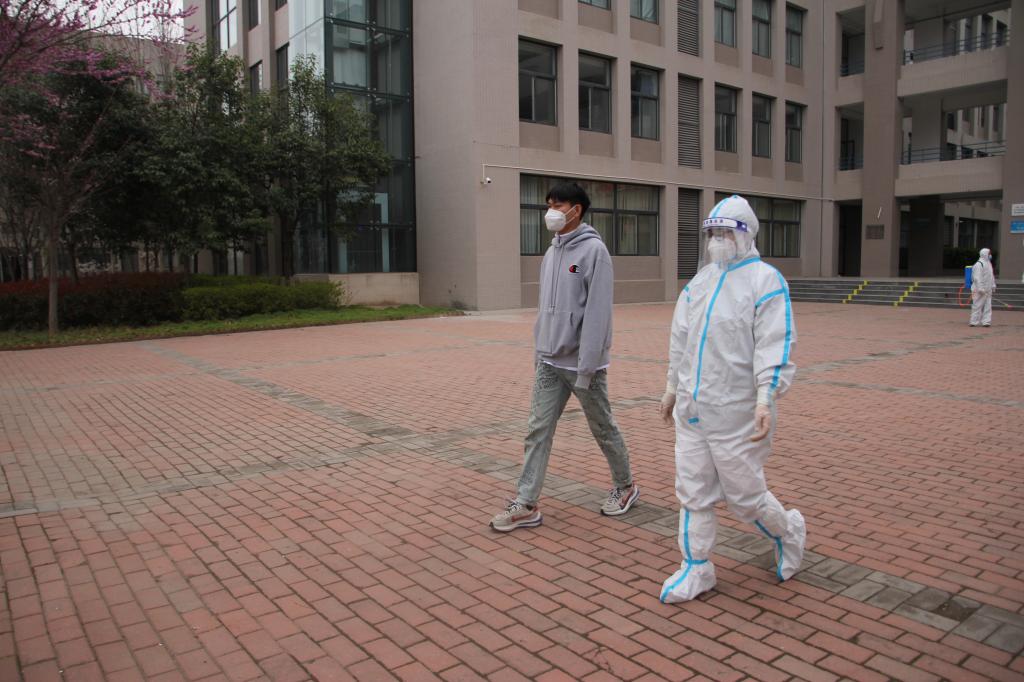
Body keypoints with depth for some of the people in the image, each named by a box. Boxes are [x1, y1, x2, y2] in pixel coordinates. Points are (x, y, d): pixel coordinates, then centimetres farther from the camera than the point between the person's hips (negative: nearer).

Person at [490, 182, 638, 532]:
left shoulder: (593, 250, -13)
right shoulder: (551, 252, 11)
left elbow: (596, 312, -18)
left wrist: (585, 368, -21)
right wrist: (540, 350, 12)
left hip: (582, 363, -6)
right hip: (549, 363, 7)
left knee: (603, 428, 10)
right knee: (538, 430, 4)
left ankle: (625, 486, 32)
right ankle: (526, 504, 10)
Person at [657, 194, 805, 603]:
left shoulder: (765, 280, -9)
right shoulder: (700, 281, 12)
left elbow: (775, 345, -18)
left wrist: (766, 399, -28)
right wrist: (673, 387, 21)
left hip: (736, 412, -6)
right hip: (691, 408, 7)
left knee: (743, 495, 5)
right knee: (693, 492, 10)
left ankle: (788, 532, 35)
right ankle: (696, 569, 23)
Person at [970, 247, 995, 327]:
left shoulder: (988, 263, 16)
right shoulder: (979, 264, -14)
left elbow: (992, 276, 24)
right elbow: (977, 278, -20)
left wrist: (993, 286, 22)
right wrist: (980, 288, -24)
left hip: (987, 290, 9)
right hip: (979, 290, -9)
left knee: (987, 305, 8)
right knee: (978, 306, -6)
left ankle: (986, 321, 10)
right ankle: (974, 322, -1)